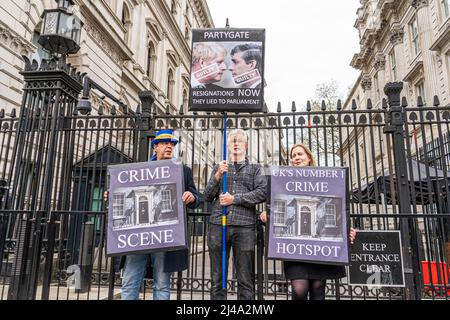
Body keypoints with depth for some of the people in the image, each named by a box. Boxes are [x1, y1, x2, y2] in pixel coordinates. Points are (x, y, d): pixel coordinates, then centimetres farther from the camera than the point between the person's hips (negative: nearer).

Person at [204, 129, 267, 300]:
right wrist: (217, 176, -3)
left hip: (244, 226, -1)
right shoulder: (219, 167, 20)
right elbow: (207, 197, 12)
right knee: (217, 279, 7)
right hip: (218, 224, 2)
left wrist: (235, 199, -7)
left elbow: (262, 193, -1)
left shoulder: (255, 169, 15)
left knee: (246, 280, 2)